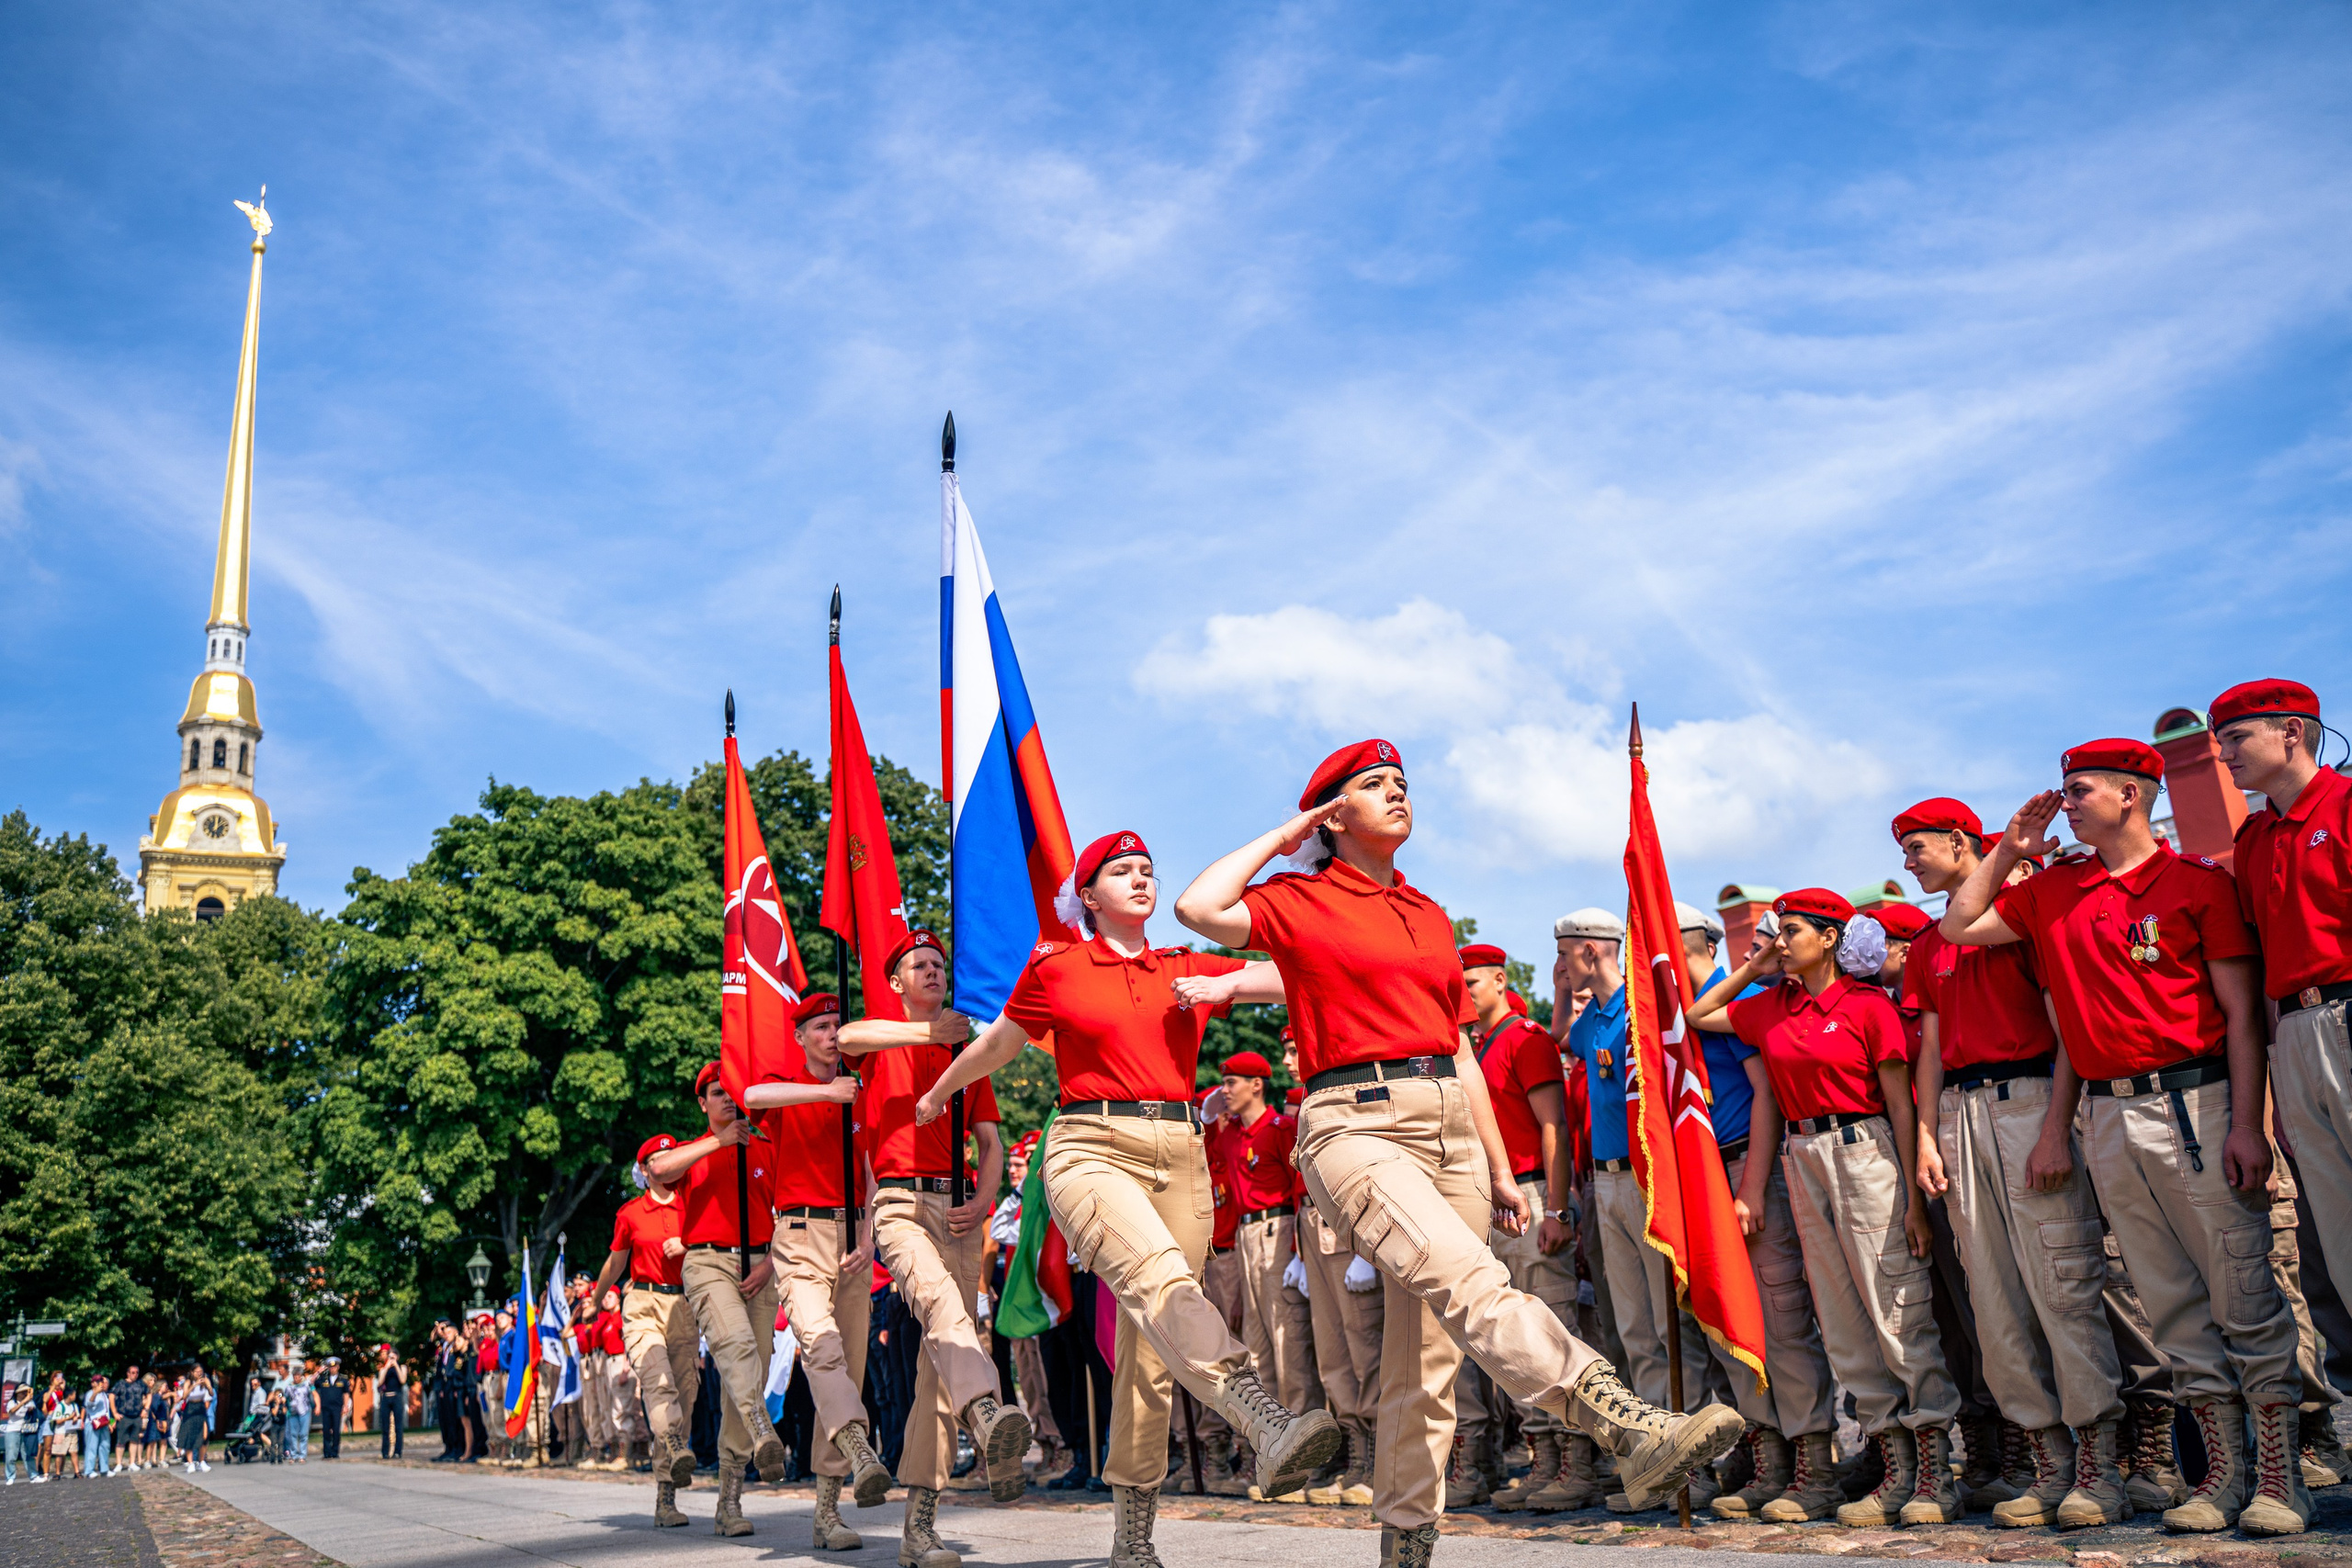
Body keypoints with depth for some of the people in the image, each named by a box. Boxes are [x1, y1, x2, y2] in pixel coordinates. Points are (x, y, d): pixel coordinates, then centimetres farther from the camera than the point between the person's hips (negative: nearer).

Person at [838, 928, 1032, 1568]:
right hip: (901, 1202, -4)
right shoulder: (883, 1041, 13)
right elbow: (847, 1036, -14)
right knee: (938, 1297, -34)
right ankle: (988, 1417, -61)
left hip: (960, 1211, 4)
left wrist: (985, 1201, 2)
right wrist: (928, 1032, -11)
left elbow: (992, 1143, 20)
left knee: (939, 1362, -2)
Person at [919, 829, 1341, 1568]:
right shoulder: (1054, 967, 9)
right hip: (1092, 1148, -4)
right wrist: (935, 1097, 37)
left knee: (1150, 1351, 2)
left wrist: (1225, 984, -1)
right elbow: (996, 1043, 24)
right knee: (1158, 1276, -33)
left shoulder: (1188, 970, 16)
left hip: (1179, 1154, 4)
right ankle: (1272, 1426, -53)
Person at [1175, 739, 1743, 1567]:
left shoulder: (1430, 915, 23)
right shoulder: (1300, 900, 6)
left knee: (1426, 1357, 3)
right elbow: (1199, 908, -13)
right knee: (1470, 1281, -28)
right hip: (1357, 1124, -6)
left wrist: (1500, 1169, 18)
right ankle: (1632, 1430, -43)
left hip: (1453, 1127, 7)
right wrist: (1280, 837, 3)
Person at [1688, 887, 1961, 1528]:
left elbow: (1900, 1104, -6)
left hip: (1864, 1151, -6)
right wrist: (1751, 970, 13)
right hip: (1803, 1158, 6)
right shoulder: (1770, 1008, 11)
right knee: (1843, 1322, 5)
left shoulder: (1869, 1005, -5)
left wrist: (1915, 1197, -10)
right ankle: (1894, 1472, 11)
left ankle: (1936, 1472, -1)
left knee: (1897, 1311, -7)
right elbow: (1696, 1015, 23)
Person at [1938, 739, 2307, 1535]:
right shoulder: (2053, 891, 13)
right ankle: (2224, 1467, 15)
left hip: (2196, 1102, -5)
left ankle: (2282, 1474, 6)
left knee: (2241, 1289, -3)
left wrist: (2246, 1125, -11)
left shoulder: (2196, 880, -1)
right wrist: (2009, 848, 13)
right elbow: (1959, 925, 20)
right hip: (2109, 1118, 5)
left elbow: (2241, 1011, -4)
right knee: (2171, 1299, 7)